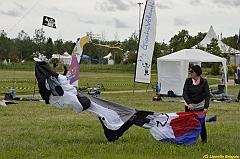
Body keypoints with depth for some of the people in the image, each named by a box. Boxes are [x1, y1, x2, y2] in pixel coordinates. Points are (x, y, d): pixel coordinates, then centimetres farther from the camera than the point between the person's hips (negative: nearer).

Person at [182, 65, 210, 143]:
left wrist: (206, 107, -24)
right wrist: (189, 103, -26)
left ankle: (204, 140, 15)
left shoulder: (204, 82, -8)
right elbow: (184, 93, -9)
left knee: (201, 123, -1)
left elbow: (207, 95, -12)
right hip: (189, 106, 2)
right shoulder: (188, 81, -4)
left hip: (200, 106, -2)